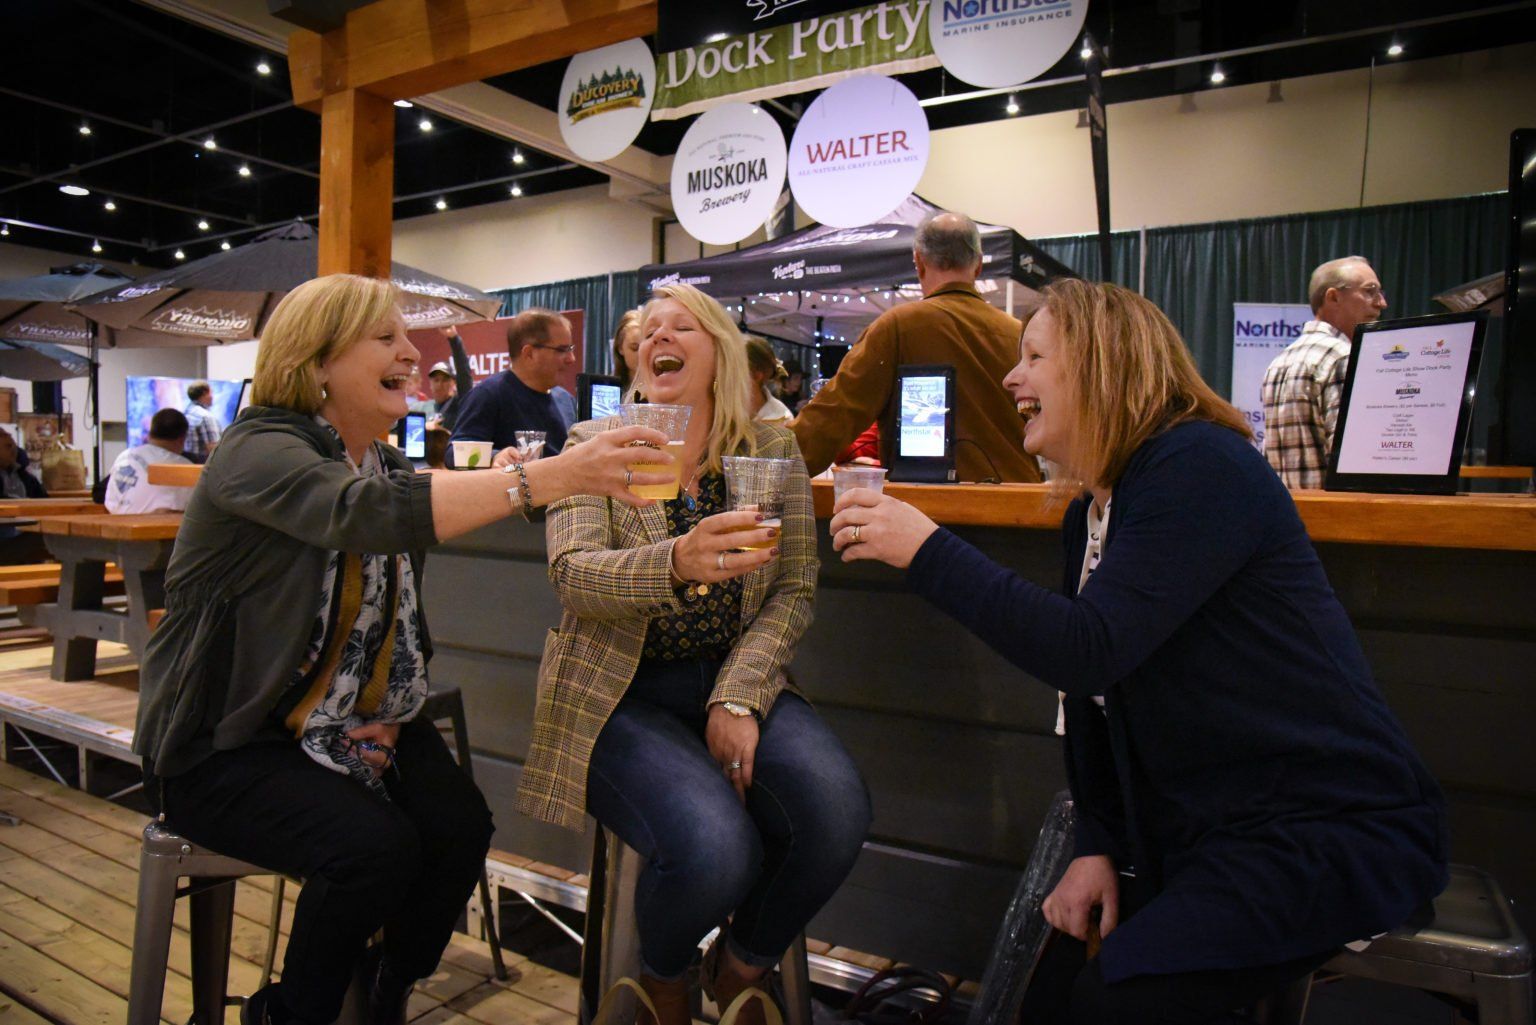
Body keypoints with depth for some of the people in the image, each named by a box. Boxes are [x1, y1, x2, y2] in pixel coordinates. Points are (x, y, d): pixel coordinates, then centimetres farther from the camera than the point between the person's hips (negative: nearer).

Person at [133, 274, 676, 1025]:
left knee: (460, 825, -15)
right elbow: (367, 514, -40)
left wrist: (389, 709, -1)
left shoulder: (388, 466, 7)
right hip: (224, 744, -6)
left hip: (347, 727, 6)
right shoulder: (259, 451, -17)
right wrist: (552, 475, -49)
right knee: (374, 846, -26)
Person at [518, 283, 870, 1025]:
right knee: (715, 846, -29)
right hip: (621, 692, -2)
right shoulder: (596, 445, 1)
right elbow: (572, 574, -15)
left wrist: (738, 697, -13)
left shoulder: (773, 449, 6)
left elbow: (794, 589, 2)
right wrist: (676, 562, -36)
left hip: (735, 681, 3)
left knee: (836, 811, -25)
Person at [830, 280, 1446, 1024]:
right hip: (1206, 826, 8)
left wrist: (926, 550, -28)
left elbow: (1091, 652, -30)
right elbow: (1091, 695, 8)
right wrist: (1097, 846, 1)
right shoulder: (1089, 514, 8)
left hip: (1330, 832, -8)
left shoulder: (1199, 467, -19)